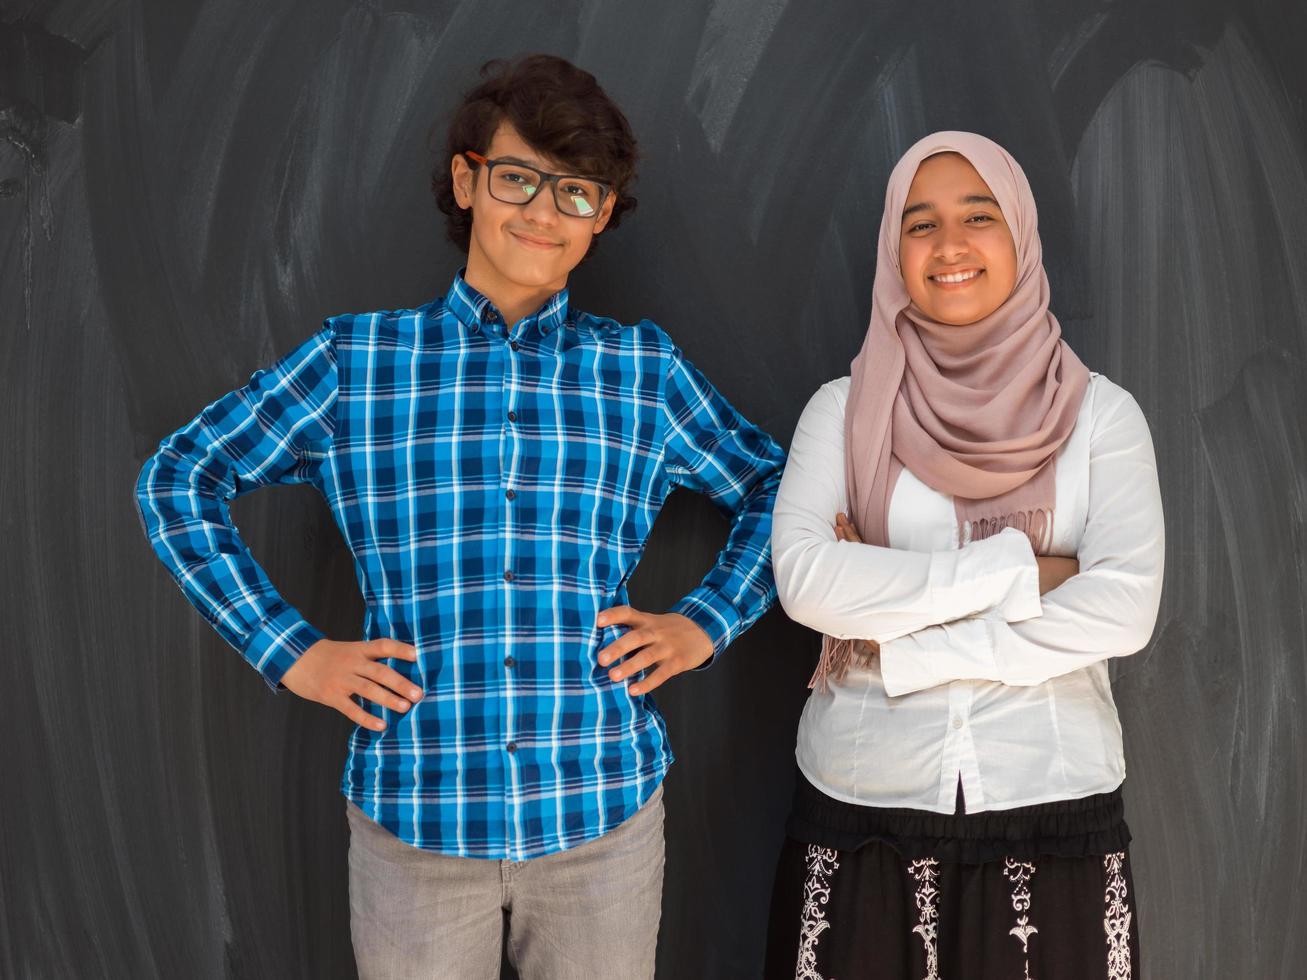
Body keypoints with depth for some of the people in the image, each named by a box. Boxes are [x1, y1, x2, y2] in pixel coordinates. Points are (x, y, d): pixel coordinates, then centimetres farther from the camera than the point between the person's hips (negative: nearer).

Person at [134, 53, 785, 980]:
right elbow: (177, 478, 6)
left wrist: (706, 623, 1)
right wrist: (289, 650, -1)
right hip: (412, 814, -1)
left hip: (604, 812, 1)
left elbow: (774, 487, 15)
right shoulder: (359, 358, 1)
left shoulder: (642, 369, 4)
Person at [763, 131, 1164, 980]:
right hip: (863, 807, 0)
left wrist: (894, 646, -13)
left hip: (1054, 807, 0)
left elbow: (1123, 608, -13)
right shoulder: (843, 409, 0)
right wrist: (1020, 572, -15)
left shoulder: (1101, 413, -1)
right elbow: (805, 579, -14)